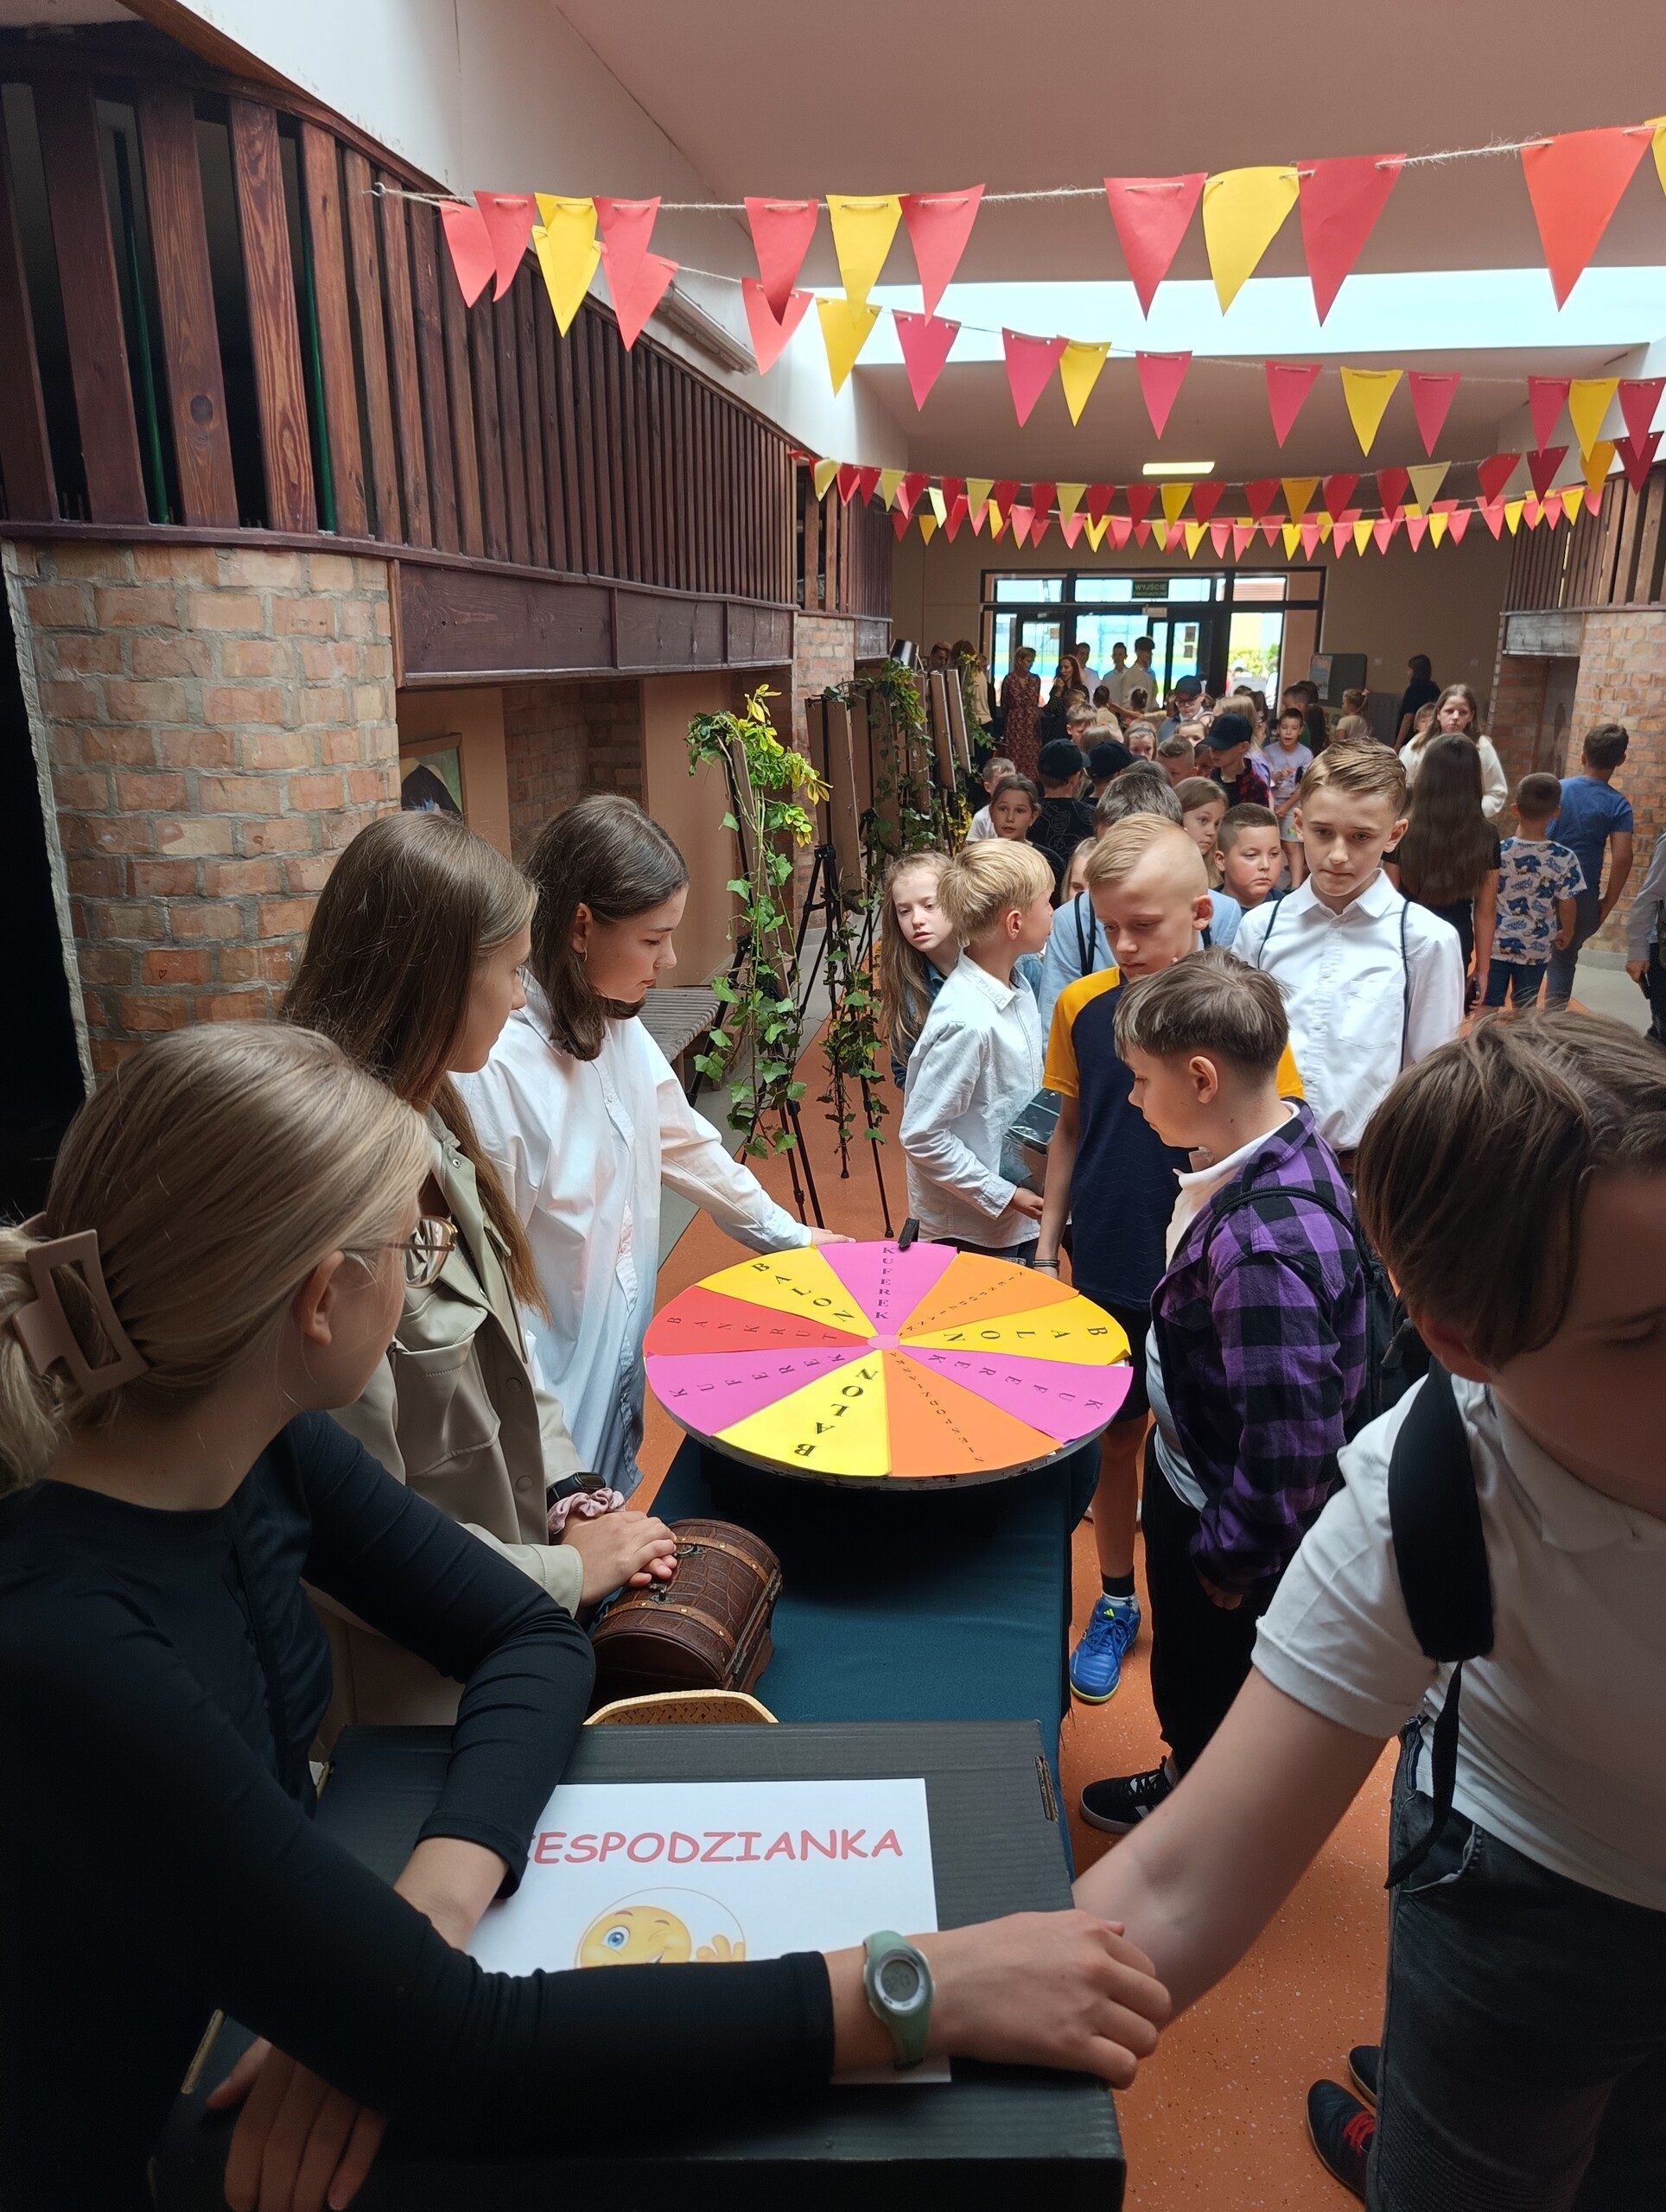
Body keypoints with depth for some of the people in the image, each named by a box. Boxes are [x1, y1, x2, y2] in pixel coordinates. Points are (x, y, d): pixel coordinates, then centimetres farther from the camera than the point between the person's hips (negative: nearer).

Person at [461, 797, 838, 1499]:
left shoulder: (619, 1029, -1)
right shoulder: (493, 1064, -28)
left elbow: (686, 1144, 14)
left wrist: (787, 1233, 21)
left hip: (621, 1358, 8)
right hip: (550, 1399, -8)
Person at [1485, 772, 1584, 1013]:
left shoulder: (1498, 851, -14)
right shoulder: (1565, 858, -12)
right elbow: (1567, 905, -3)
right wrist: (1567, 933, 18)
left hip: (1497, 945, -1)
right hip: (1536, 949, 1)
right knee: (1525, 1011, 16)